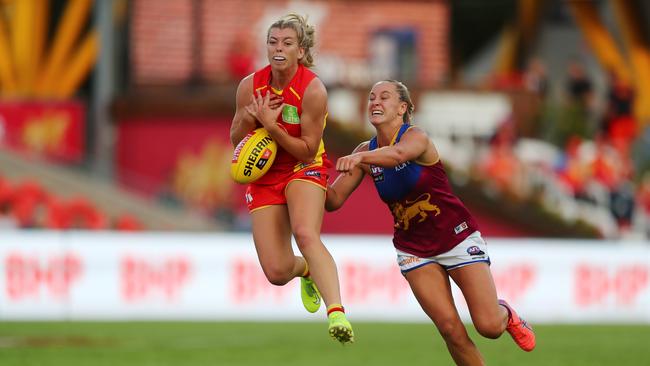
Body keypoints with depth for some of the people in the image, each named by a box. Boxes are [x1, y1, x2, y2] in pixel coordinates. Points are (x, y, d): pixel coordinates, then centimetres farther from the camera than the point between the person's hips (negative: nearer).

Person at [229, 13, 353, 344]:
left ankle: (337, 313, -45)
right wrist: (250, 118, -18)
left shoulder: (313, 90, -18)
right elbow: (236, 138, 4)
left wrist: (272, 127, -27)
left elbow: (308, 150, -15)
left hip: (305, 170, -4)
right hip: (264, 176, 4)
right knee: (277, 273, -4)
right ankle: (308, 271, 35)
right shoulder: (251, 86, -6)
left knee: (306, 234, -35)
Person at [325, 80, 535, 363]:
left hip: (458, 236, -4)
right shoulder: (366, 152, -1)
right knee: (450, 329, -12)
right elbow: (334, 200, -3)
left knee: (489, 326, -9)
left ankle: (505, 314, 27)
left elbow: (398, 154, -44)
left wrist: (360, 158, -62)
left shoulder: (416, 137, -18)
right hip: (414, 249, 4)